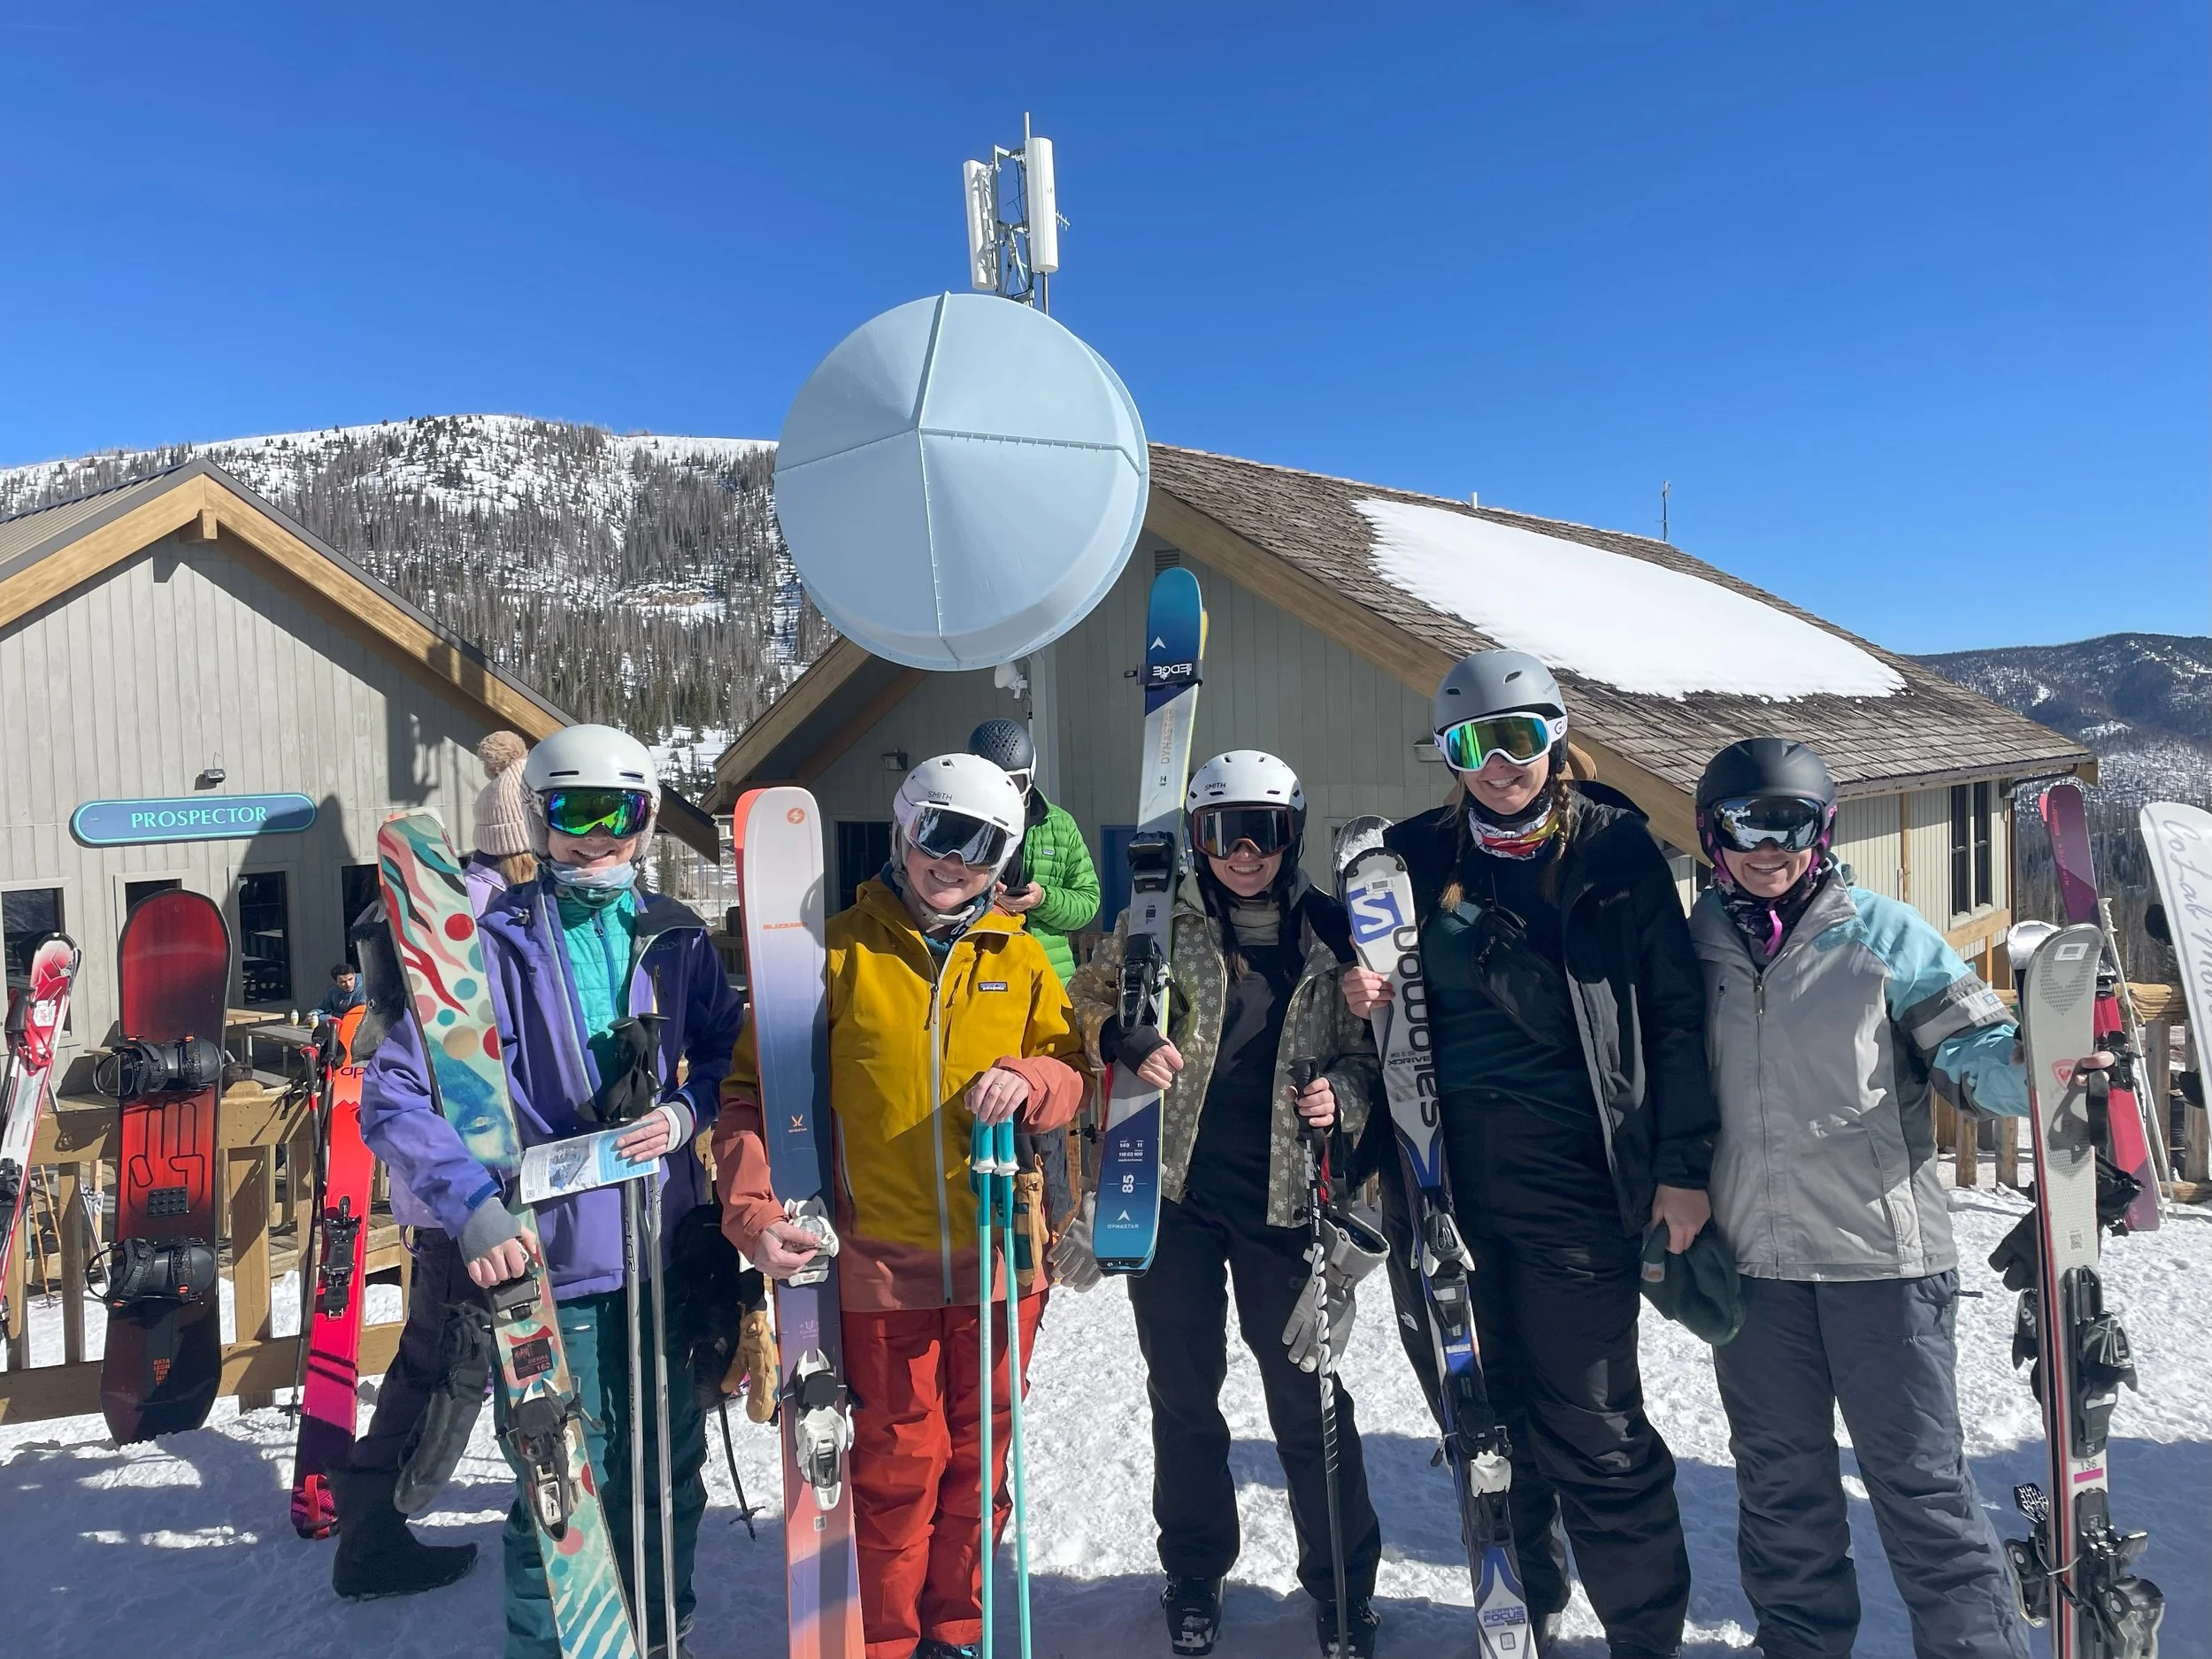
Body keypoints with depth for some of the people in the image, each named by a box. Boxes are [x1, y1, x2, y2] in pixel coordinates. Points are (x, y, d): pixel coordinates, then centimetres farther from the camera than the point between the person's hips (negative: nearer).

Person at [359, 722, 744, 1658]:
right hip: (549, 1264, -4)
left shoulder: (677, 940, 5)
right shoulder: (490, 941, -7)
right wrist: (472, 1205, -22)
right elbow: (395, 1093, -10)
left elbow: (725, 1056, 14)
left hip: (669, 1255, 4)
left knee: (667, 1481, 18)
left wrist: (685, 1112, -7)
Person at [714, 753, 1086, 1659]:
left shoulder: (1018, 956, 5)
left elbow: (1071, 1073, 10)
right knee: (897, 1466, 7)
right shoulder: (839, 949, -4)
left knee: (978, 1458, 16)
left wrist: (1028, 1082, -12)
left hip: (999, 1254, 3)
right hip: (879, 1259, -3)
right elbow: (753, 1089, -3)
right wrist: (753, 1209, -15)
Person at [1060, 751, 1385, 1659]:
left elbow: (1363, 1046, 10)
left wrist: (1341, 1090, -11)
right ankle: (1194, 1573, 34)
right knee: (1183, 1395, 14)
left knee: (1309, 1399, 7)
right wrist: (1128, 1042, -13)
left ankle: (1343, 1585, 28)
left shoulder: (1329, 932, 2)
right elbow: (1087, 999, 7)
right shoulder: (1159, 920, -1)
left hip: (1283, 1197, 0)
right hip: (1173, 1188, 1)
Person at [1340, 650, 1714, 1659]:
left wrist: (1683, 1166, -5)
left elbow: (1674, 1015, -1)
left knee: (1591, 1425, 1)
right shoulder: (1418, 857, 8)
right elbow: (1389, 993, 19)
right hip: (1448, 1163, 4)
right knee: (1482, 1410, 14)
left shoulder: (1615, 852, -1)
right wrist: (1363, 993, -4)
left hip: (1571, 1166, -3)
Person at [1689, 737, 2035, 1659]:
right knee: (1779, 1481, 16)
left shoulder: (1883, 934, -2)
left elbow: (1971, 1048, -5)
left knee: (1918, 1477, 5)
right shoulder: (1694, 947, 7)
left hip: (1879, 1250, -3)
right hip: (1749, 1262, 4)